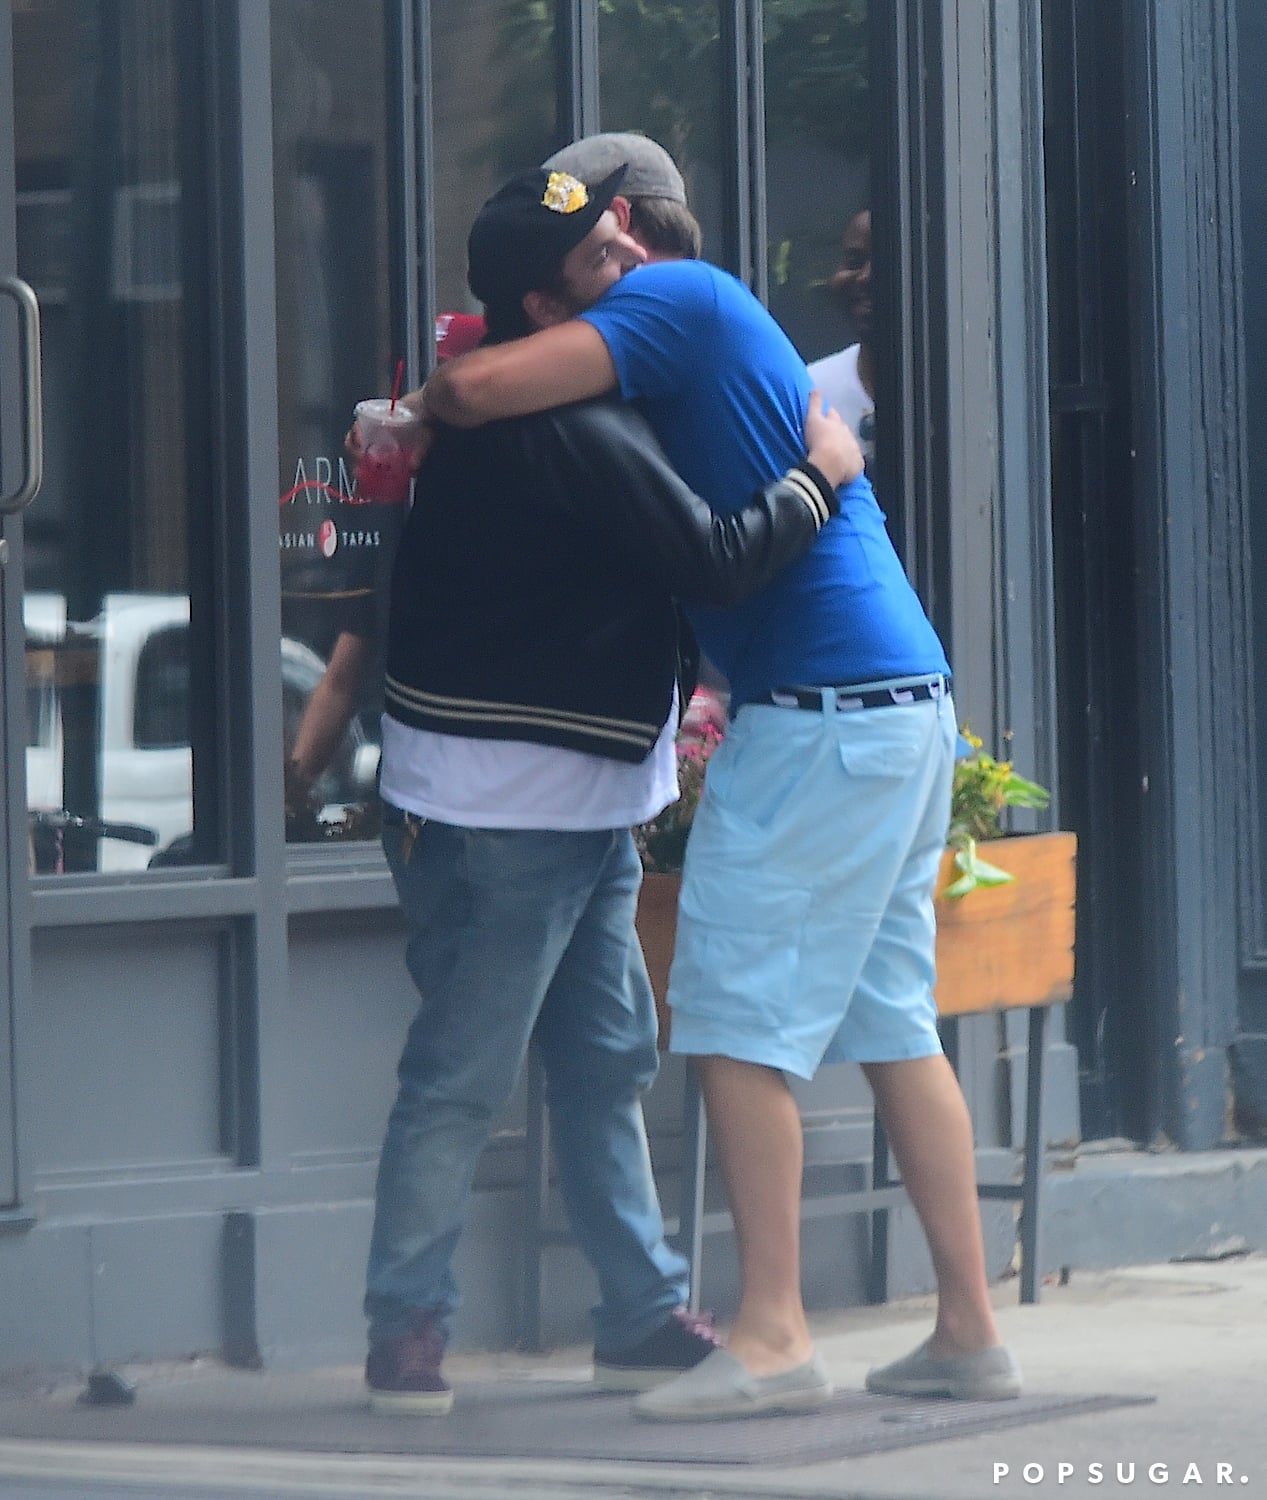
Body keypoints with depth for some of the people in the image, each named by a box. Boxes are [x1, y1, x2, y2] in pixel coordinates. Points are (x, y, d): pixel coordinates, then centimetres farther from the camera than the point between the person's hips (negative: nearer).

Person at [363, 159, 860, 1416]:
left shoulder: (524, 411, 12)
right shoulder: (569, 437, -22)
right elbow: (717, 563, -23)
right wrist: (818, 475, -9)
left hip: (581, 802, 10)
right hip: (503, 804, -10)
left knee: (607, 1059, 12)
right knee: (463, 1074, -4)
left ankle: (642, 1315, 17)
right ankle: (406, 1327, 2)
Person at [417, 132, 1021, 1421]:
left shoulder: (678, 298, -6)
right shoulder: (725, 325, 25)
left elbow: (484, 386, -18)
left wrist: (420, 407, 4)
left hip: (819, 715, -10)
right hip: (907, 702, 10)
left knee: (738, 1013, -8)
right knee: (891, 1020, 10)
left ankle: (772, 1336, -11)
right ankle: (969, 1330, 9)